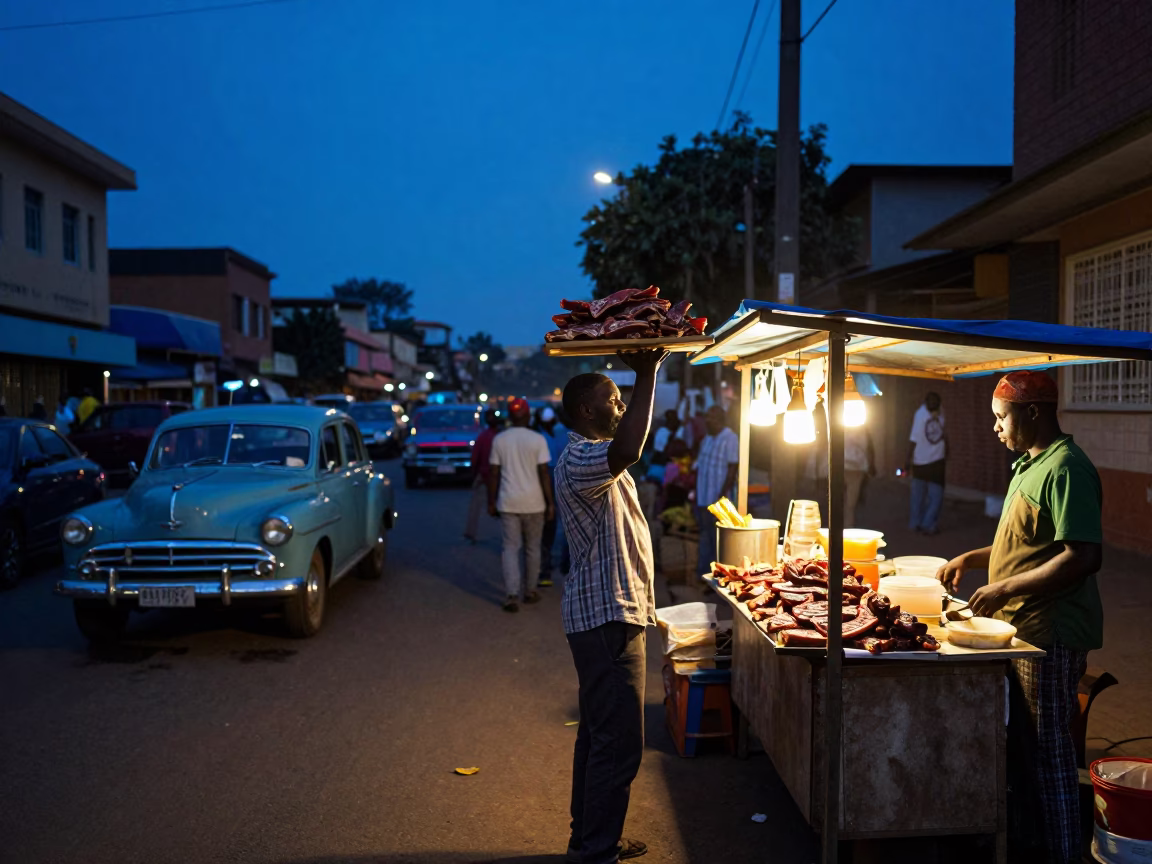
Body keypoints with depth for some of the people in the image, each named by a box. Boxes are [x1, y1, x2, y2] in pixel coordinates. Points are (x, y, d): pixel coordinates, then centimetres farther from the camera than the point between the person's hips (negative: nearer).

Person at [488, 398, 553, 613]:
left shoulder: (499, 440, 2)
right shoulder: (537, 439, -5)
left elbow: (493, 474, 3)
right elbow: (544, 474, -8)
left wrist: (491, 502, 11)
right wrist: (550, 503, -2)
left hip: (508, 503, 1)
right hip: (533, 502, -1)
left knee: (511, 548, 3)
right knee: (532, 548, 14)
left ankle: (512, 596, -7)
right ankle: (530, 591, 24)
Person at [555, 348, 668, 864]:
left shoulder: (596, 458, 15)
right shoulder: (579, 460, -22)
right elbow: (627, 450, -39)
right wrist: (646, 375, -39)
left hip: (610, 613, 12)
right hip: (608, 617, -12)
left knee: (600, 734, 19)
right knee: (619, 742, -5)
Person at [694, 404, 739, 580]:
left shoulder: (729, 439, -11)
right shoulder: (707, 439, 15)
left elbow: (733, 468, -15)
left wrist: (722, 496, -19)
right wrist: (695, 492, 13)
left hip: (717, 499, -8)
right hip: (703, 499, 8)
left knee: (717, 539, -1)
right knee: (704, 538, 14)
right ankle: (702, 574, 23)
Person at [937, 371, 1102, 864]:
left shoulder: (1066, 470, -18)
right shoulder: (1029, 465, 14)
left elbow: (1083, 556, -26)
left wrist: (1006, 588, -23)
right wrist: (972, 559, 13)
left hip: (1050, 636, -10)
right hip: (1019, 630, 10)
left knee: (1048, 750, 2)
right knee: (1018, 744, 18)